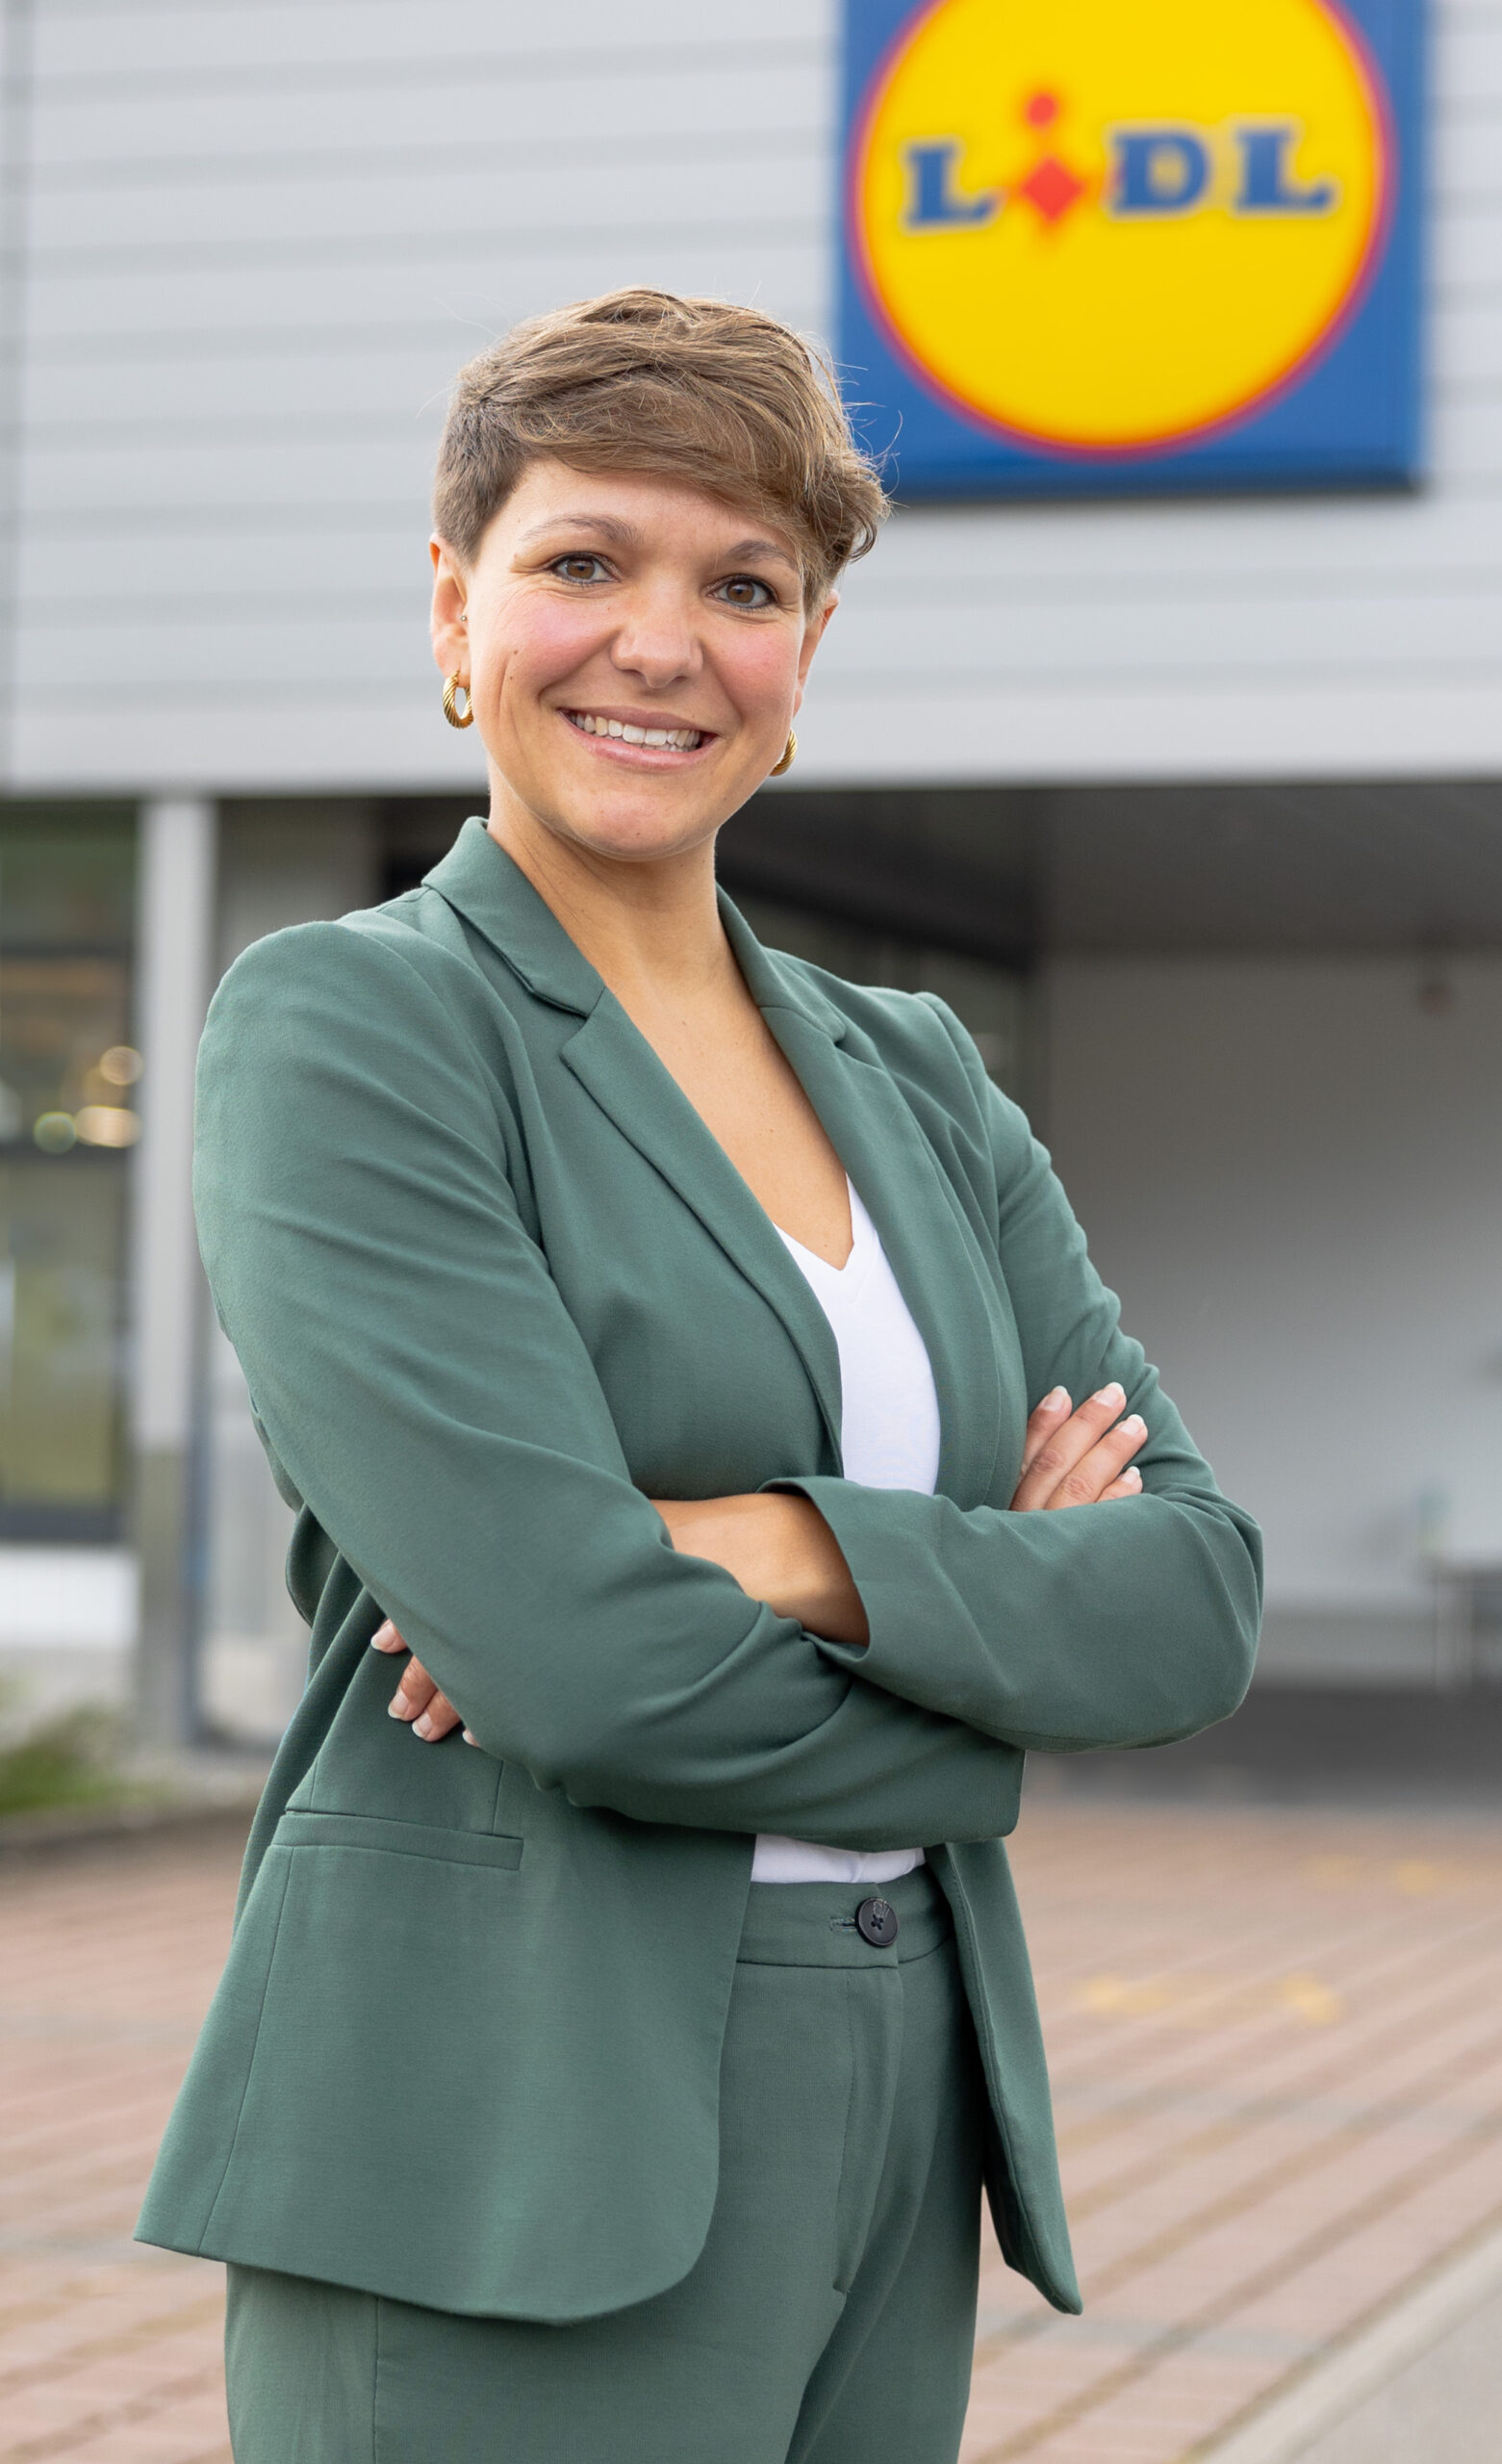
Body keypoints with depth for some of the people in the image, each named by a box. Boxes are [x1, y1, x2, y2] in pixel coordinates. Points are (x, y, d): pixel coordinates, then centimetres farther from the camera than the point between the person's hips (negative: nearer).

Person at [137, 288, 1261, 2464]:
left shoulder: (918, 1080, 13)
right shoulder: (341, 1031, -6)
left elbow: (1198, 1595, 3)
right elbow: (561, 1647, -17)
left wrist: (798, 1554, -14)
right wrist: (992, 1633, -2)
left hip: (902, 2138, 6)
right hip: (513, 2173, -6)